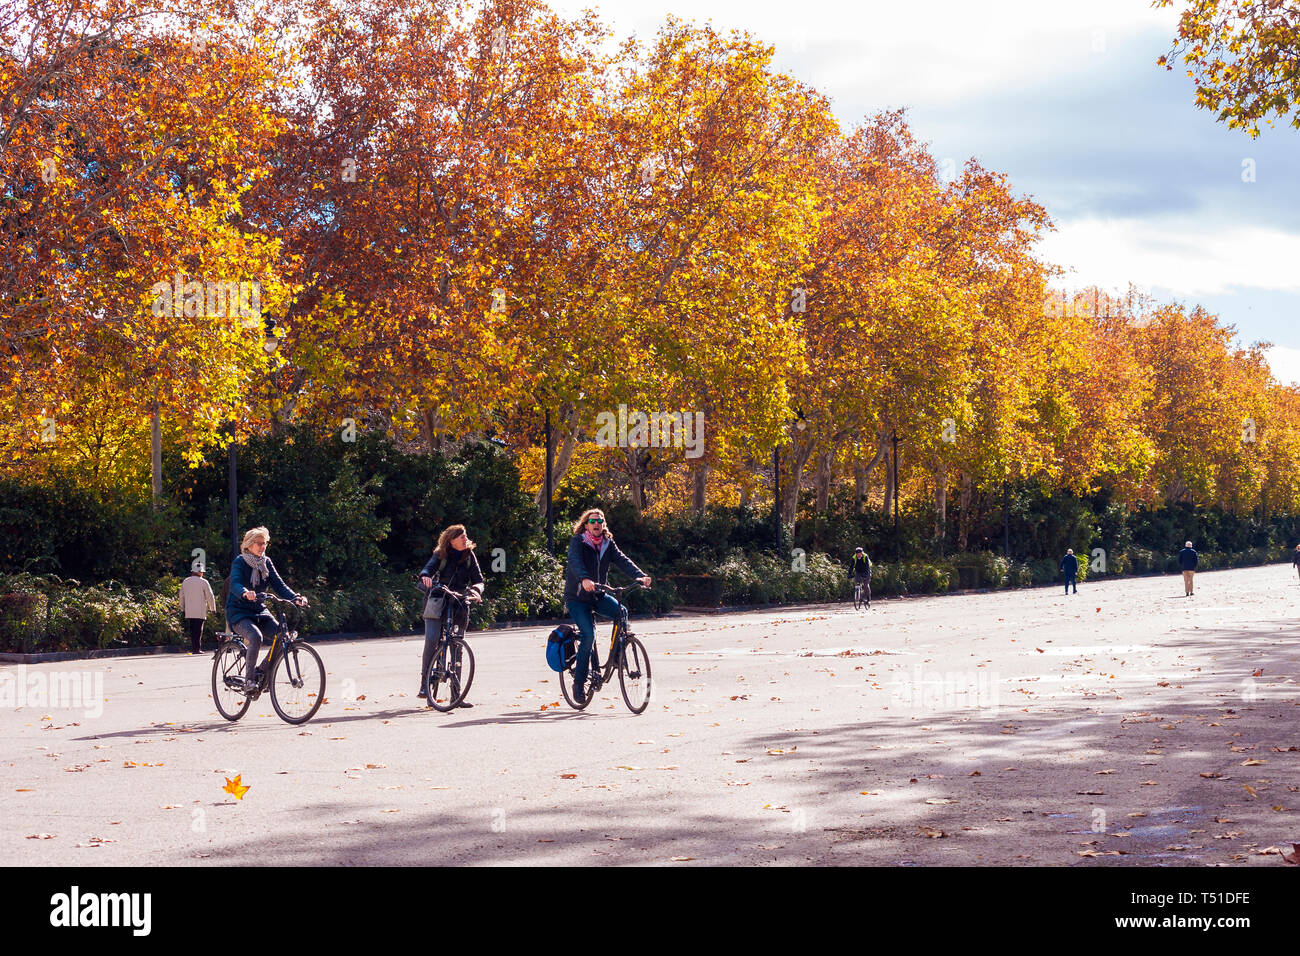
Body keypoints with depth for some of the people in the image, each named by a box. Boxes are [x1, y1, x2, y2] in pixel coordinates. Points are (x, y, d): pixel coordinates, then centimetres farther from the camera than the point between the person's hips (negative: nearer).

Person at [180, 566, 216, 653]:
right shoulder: (203, 582, -4)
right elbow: (210, 596, -3)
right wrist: (213, 609, 6)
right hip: (200, 611, -5)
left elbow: (182, 597, 17)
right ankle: (197, 648, -8)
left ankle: (193, 648, 5)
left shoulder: (185, 582, 12)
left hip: (188, 612, 5)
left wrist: (182, 610, 24)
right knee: (198, 630, -4)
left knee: (192, 630, 9)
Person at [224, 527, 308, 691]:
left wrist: (296, 598, -19)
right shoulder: (240, 562, -9)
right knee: (256, 637, -33)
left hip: (259, 611, 6)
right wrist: (245, 593, -50)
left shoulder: (266, 562, 7)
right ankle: (249, 679, -21)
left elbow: (279, 584, -1)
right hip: (239, 612, -6)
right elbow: (235, 584, -27)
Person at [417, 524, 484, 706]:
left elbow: (478, 580, 0)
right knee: (431, 640, -19)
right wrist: (425, 576, -38)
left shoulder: (469, 556, 5)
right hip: (438, 602, -2)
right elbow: (428, 569, -14)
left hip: (459, 602, 2)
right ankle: (424, 682, -9)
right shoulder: (441, 555, 0)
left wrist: (475, 590, -23)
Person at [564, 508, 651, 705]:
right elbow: (575, 562, -30)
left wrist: (640, 576, -29)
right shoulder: (577, 542, -10)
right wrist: (584, 579, -51)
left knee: (621, 612, -22)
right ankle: (579, 682, -8)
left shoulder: (607, 544, 4)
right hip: (577, 598, -5)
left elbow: (622, 560, -10)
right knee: (589, 635, -20)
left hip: (598, 595, 5)